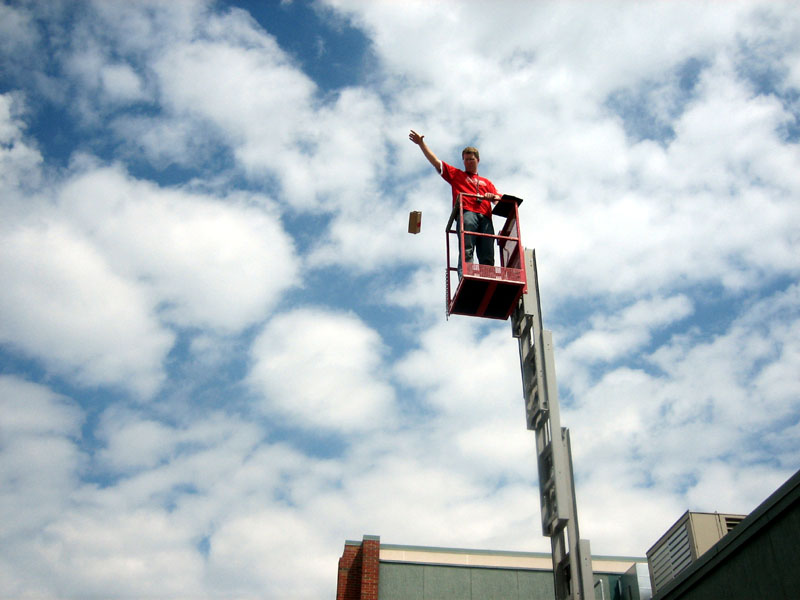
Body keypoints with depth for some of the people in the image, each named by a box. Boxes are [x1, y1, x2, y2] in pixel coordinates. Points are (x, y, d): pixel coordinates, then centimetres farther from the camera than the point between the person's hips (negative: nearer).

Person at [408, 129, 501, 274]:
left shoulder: (486, 182, 37)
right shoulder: (456, 174, 30)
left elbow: (500, 199, 24)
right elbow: (435, 161, 23)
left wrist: (493, 197, -1)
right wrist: (421, 143, 14)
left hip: (485, 217, 4)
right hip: (466, 213, -4)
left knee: (487, 257, -12)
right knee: (466, 251, -23)